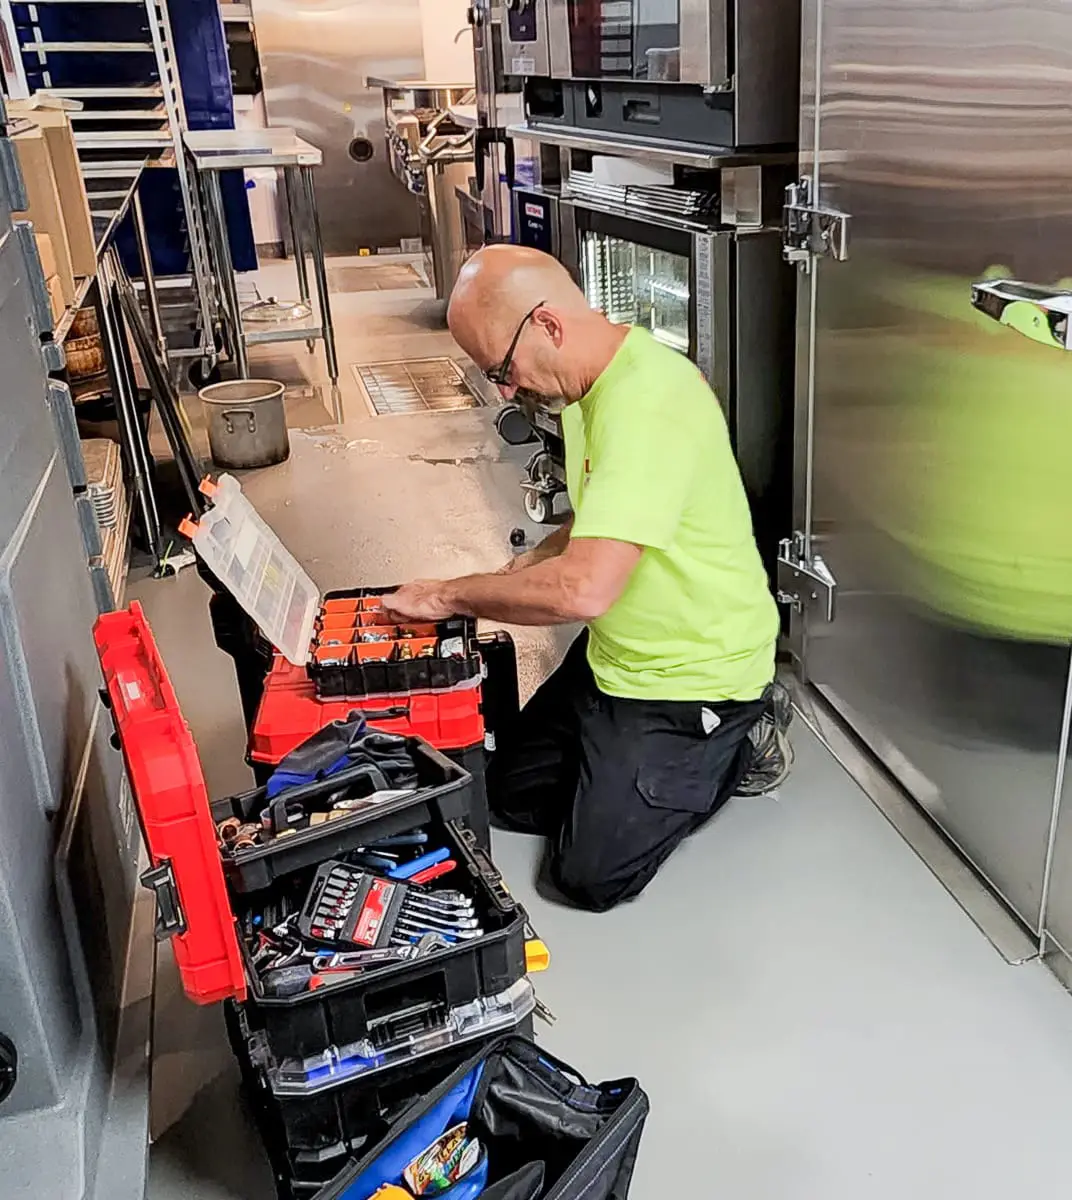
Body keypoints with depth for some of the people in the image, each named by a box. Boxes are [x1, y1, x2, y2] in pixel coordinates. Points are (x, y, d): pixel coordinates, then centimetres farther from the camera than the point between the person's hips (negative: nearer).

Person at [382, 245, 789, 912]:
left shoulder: (645, 402, -31)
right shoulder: (593, 381, 2)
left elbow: (585, 589, -37)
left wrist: (451, 595, -22)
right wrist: (526, 568, 0)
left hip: (691, 676, -10)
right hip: (618, 652, 10)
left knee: (592, 875, -5)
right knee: (512, 794, 14)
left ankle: (735, 747, 11)